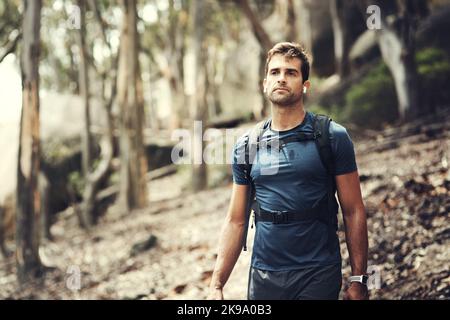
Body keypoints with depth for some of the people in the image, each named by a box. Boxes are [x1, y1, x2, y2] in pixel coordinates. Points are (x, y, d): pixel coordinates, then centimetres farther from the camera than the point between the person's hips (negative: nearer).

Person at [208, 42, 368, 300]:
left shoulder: (332, 137, -4)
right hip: (263, 276, 3)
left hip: (318, 276, -3)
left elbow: (353, 212, -4)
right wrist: (217, 286, 1)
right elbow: (236, 221, 6)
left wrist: (358, 280, -8)